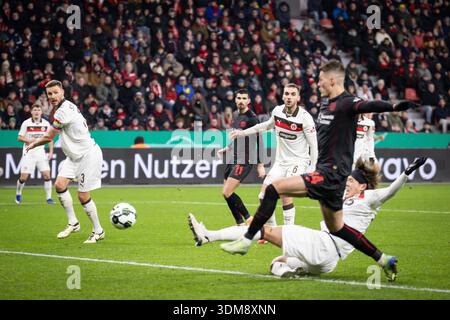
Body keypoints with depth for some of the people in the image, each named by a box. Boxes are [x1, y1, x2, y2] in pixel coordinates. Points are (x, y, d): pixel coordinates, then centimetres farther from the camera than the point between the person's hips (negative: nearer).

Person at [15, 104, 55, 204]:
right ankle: (18, 194, 23)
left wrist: (51, 152, 3)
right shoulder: (26, 123, -5)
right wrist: (29, 140, -17)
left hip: (41, 153, 2)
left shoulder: (46, 123, 2)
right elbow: (19, 137, 0)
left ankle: (48, 197, -1)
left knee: (47, 175, -10)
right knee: (23, 177, -4)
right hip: (28, 153, -2)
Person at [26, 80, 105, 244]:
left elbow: (48, 137, -16)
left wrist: (32, 144, 2)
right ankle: (73, 223, 6)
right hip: (75, 156, 9)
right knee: (60, 184, -4)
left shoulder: (63, 111, -22)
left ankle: (98, 231, 9)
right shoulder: (67, 106, 7)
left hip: (88, 155, -9)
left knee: (83, 196, -7)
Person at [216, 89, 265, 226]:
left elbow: (258, 141, -13)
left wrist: (260, 165, -17)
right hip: (233, 159, 9)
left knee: (227, 193, -16)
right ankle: (240, 224, 13)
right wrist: (226, 149, 18)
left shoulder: (251, 118, -12)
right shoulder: (235, 115, 13)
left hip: (244, 161, -9)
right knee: (226, 193, 6)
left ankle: (248, 219, -3)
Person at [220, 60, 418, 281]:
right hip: (325, 172, 10)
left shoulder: (346, 103, -14)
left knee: (274, 189, -16)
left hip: (331, 173, -10)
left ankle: (246, 241, -10)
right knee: (336, 228, 17)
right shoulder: (326, 101, 14)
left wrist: (393, 107, -52)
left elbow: (368, 106, -34)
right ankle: (383, 260, 22)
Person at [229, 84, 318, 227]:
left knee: (285, 194, -23)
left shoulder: (305, 117, -16)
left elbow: (313, 145, -12)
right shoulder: (277, 110, 0)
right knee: (264, 196, -1)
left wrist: (311, 169, -16)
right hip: (280, 162, 6)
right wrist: (243, 133, 26)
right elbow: (268, 125, 23)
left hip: (298, 161, -6)